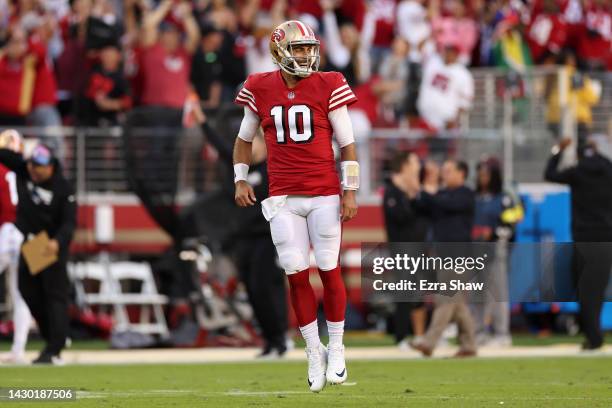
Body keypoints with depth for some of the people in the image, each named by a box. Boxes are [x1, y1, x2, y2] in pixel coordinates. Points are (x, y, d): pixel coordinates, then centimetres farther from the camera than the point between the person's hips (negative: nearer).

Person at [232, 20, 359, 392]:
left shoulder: (327, 87, -3)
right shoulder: (261, 89, 2)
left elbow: (347, 143, 0)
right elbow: (245, 139, 18)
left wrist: (350, 192, -5)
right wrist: (241, 180, 9)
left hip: (325, 195, -2)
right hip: (283, 199, 2)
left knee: (328, 270, 0)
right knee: (297, 275, 0)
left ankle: (336, 348, 14)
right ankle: (314, 352, 11)